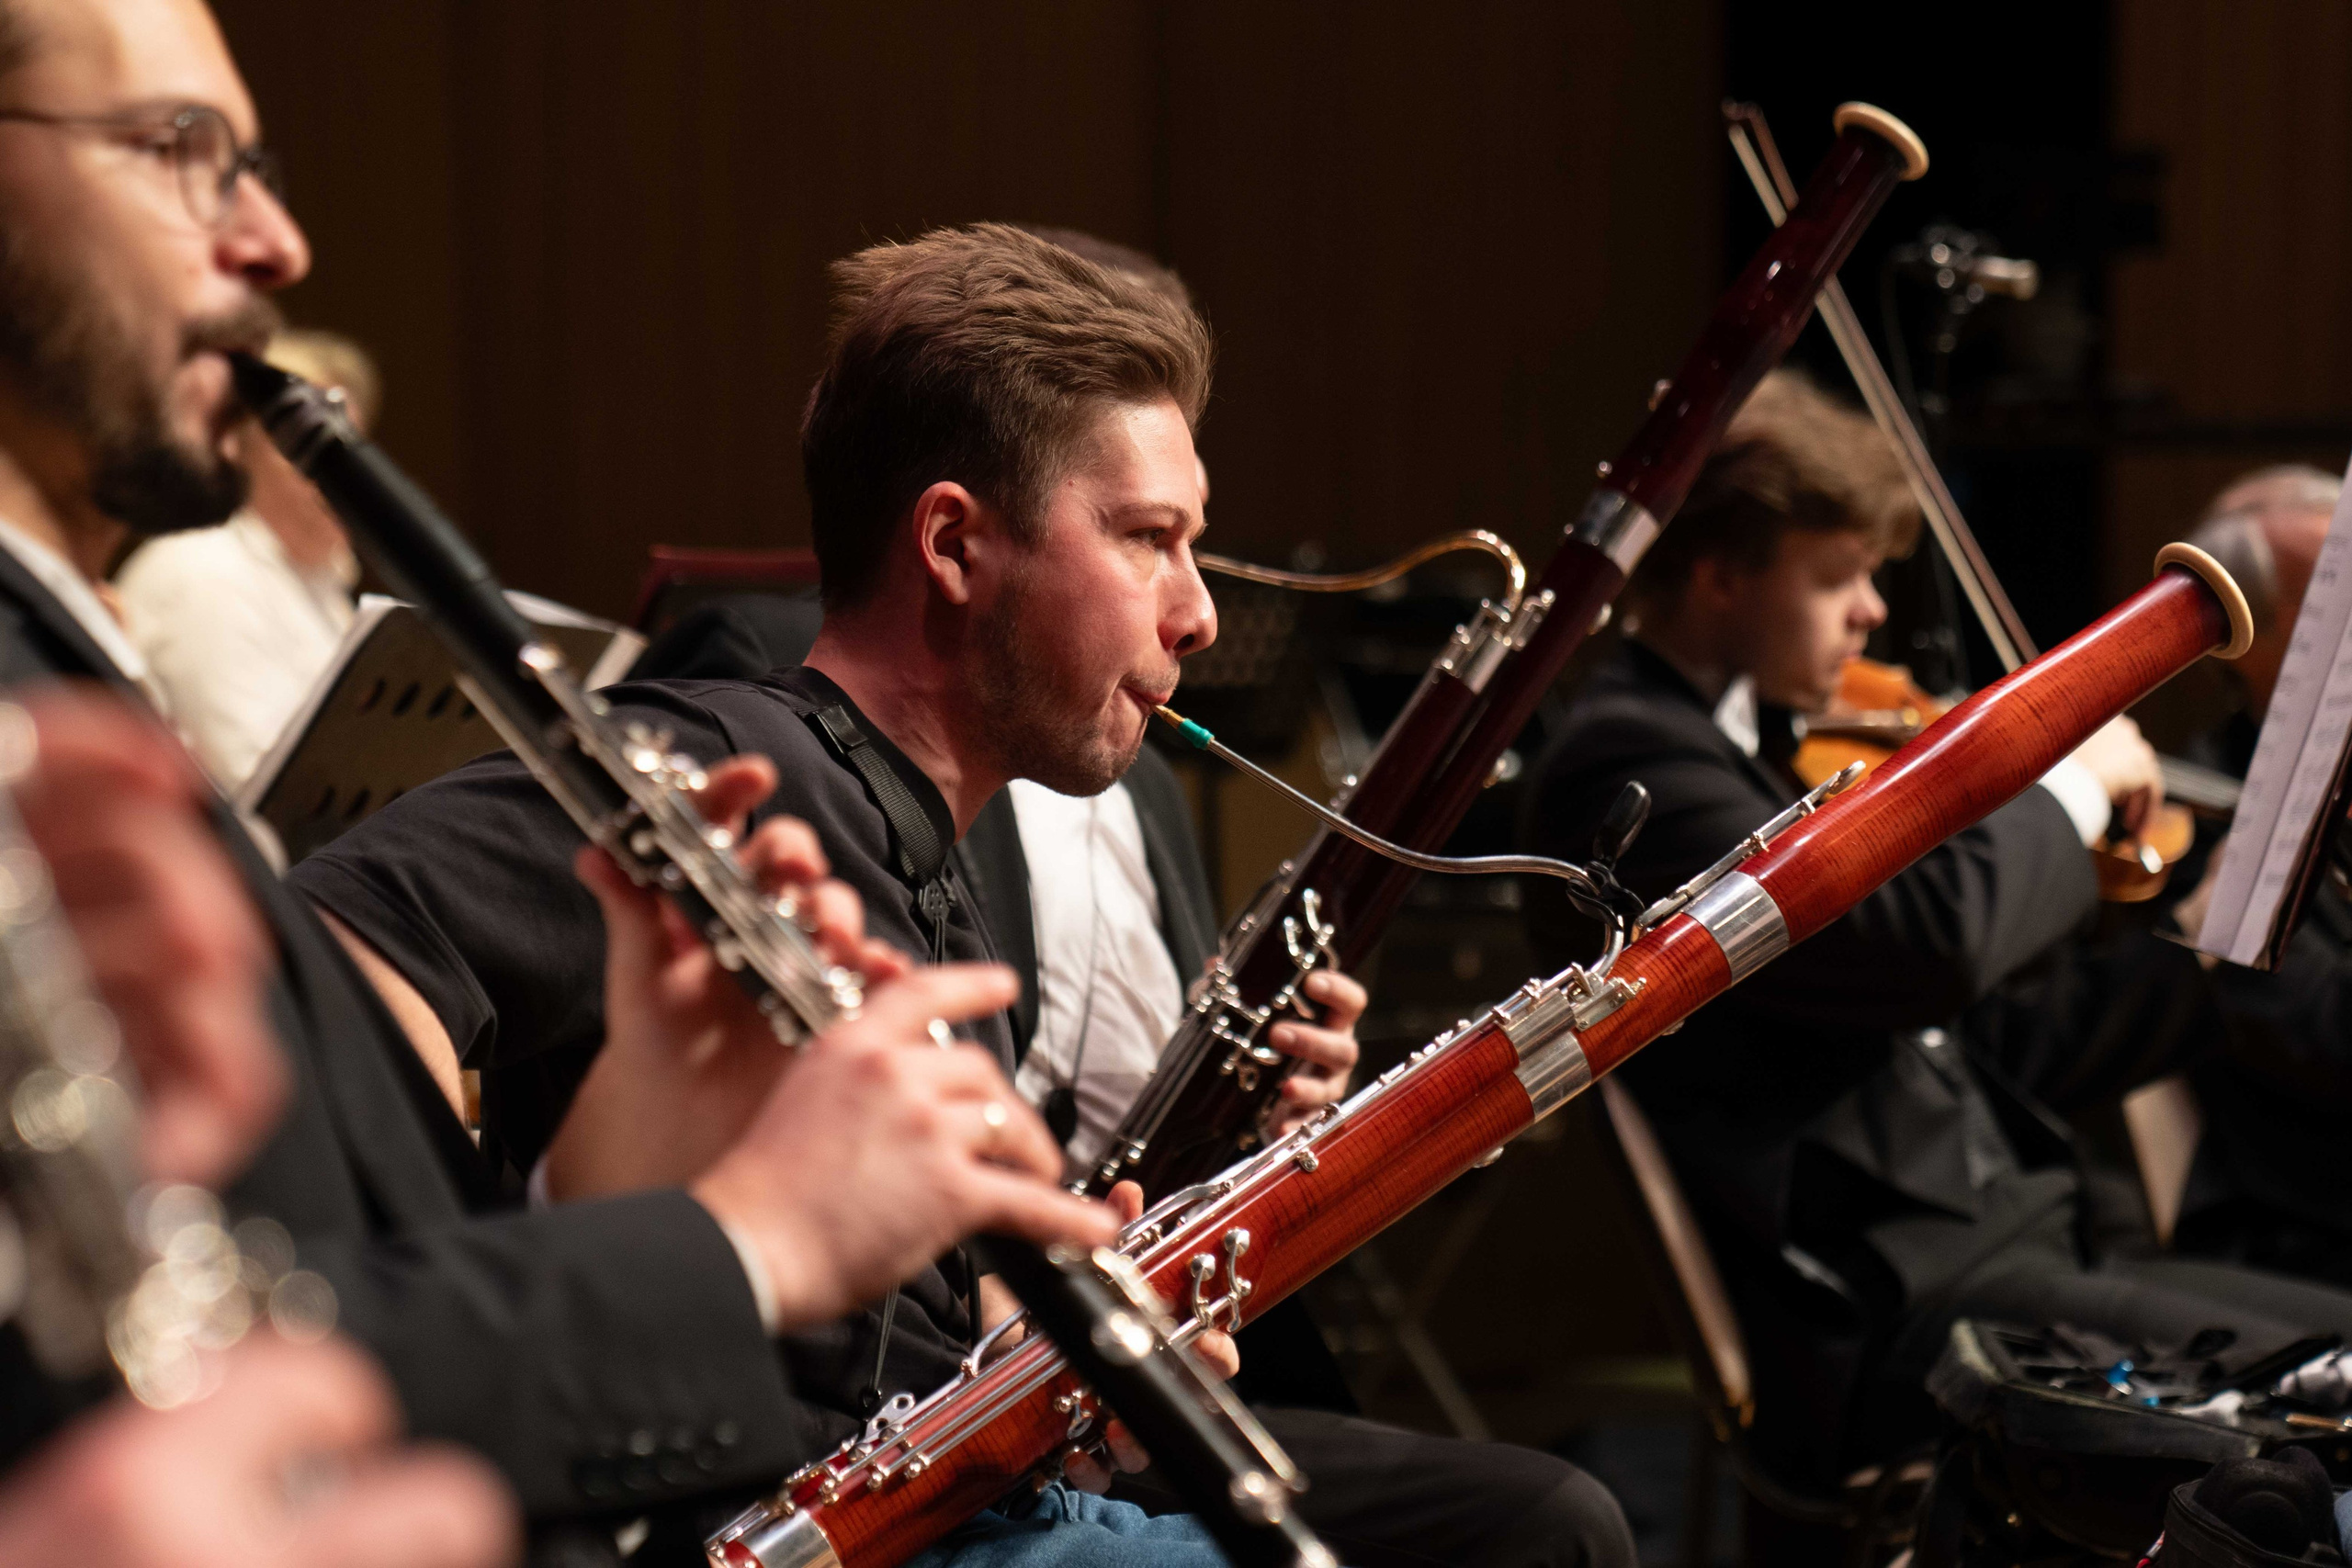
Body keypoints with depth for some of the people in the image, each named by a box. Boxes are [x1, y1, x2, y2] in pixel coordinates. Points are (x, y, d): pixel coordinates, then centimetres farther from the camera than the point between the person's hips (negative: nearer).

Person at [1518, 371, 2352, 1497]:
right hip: (1872, 1320, -10)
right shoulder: (1629, 762, -14)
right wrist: (2069, 783, -9)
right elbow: (1933, 938, -26)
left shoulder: (1764, 744, 17)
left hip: (1990, 1248, 10)